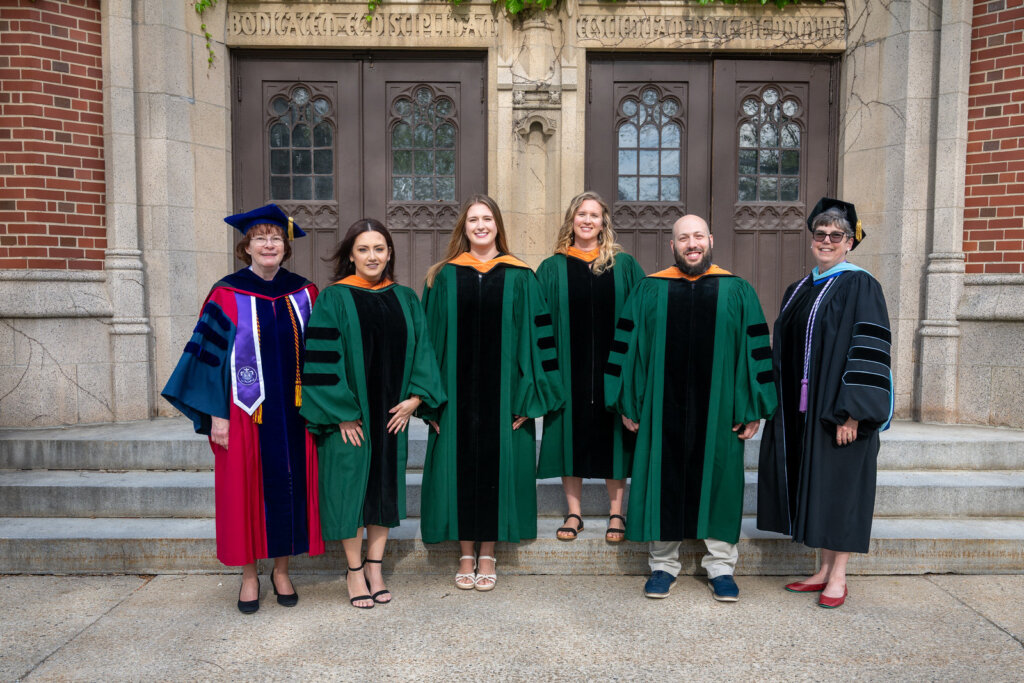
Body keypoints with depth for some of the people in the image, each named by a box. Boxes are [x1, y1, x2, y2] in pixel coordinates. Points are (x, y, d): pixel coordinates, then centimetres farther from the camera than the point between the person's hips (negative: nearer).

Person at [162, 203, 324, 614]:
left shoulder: (303, 293, 5)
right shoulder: (227, 296, -3)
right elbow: (211, 354, -4)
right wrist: (216, 414, -9)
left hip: (293, 411, 3)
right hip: (244, 412, -2)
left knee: (289, 486, 8)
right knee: (246, 489, 6)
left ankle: (281, 569, 25)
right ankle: (249, 575, 23)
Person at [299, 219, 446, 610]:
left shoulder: (405, 299, 7)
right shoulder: (334, 299, -6)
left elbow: (421, 350, 8)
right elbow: (322, 357, -11)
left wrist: (415, 397, -4)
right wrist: (341, 412, -15)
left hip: (392, 415, 4)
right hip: (349, 417, -4)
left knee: (385, 485, 10)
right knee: (351, 486, 4)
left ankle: (375, 567, 25)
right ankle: (354, 571, 20)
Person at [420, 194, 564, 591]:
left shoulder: (519, 277, 3)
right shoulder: (445, 277, 6)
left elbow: (535, 336, 1)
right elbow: (431, 337, 5)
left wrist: (527, 398, -6)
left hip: (502, 392, -1)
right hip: (456, 392, 1)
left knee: (497, 464, 5)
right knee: (460, 466, 6)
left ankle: (487, 556, 21)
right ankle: (466, 555, 22)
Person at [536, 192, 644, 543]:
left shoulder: (623, 265, 6)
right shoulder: (553, 268, 5)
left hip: (611, 365, 0)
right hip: (569, 366, 0)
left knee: (613, 435, 5)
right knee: (572, 433, 5)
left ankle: (616, 513, 18)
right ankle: (574, 513, 18)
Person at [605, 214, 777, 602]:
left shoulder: (737, 291, 5)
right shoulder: (649, 291, 5)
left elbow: (755, 350, 3)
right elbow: (627, 347, 4)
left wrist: (753, 408, -1)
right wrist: (628, 403, 0)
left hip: (718, 409, 0)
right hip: (663, 408, 0)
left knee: (718, 481, 7)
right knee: (664, 481, 6)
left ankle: (720, 567, 22)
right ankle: (663, 565, 21)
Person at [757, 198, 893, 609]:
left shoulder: (860, 286, -7)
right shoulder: (798, 291, 13)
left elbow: (869, 353, -14)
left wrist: (852, 412, -20)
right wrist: (777, 405, 11)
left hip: (837, 409, -7)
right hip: (800, 411, 7)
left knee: (838, 484, 1)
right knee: (812, 487, 11)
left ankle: (838, 578, 14)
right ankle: (825, 570, 24)